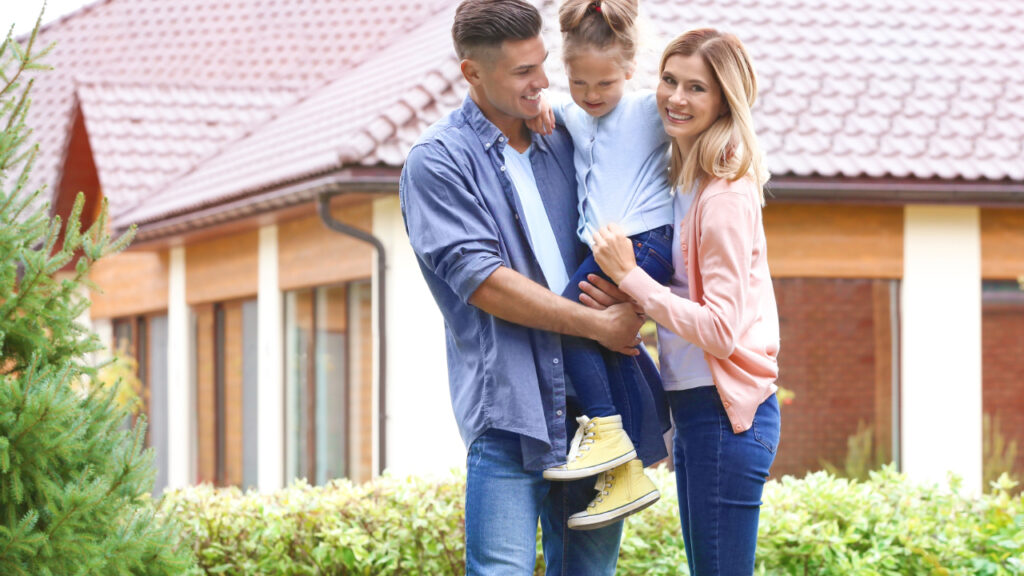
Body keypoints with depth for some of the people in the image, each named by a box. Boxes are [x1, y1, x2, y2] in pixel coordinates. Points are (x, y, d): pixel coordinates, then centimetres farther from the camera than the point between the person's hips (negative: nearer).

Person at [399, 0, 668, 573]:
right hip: (510, 401, -6)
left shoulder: (562, 144, 16)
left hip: (591, 400, 6)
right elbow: (482, 283, -11)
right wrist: (597, 323, -9)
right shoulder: (438, 161, -2)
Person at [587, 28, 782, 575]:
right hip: (693, 405, 9)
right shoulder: (682, 179, 11)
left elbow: (721, 330, -19)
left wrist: (629, 275, -15)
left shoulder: (727, 196, -15)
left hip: (727, 413, -9)